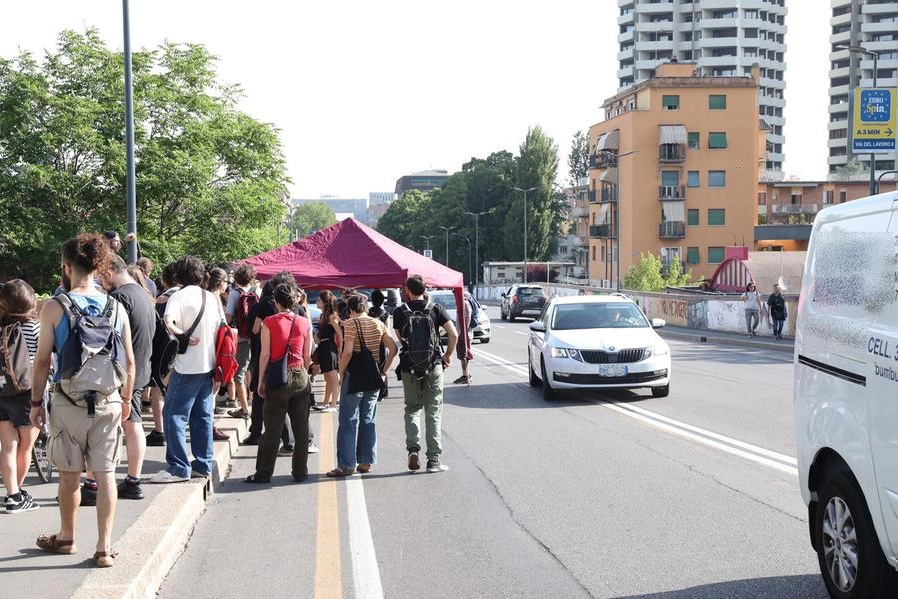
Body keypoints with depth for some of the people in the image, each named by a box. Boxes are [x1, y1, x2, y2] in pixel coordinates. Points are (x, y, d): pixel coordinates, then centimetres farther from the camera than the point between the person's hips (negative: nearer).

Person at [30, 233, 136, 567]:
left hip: (68, 401, -2)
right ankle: (104, 549, 6)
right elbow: (129, 361, 4)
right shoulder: (116, 307, 0)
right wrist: (126, 398, 17)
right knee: (105, 475, 5)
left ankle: (66, 538, 30)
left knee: (69, 475, 12)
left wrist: (36, 402, 3)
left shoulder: (54, 308, -8)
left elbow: (42, 361, -7)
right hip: (109, 401, 2)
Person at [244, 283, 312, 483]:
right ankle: (300, 472, 15)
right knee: (301, 428, 9)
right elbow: (307, 356, 5)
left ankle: (264, 473, 6)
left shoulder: (270, 322, -7)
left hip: (278, 377, -2)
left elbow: (265, 354, -7)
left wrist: (261, 381, 1)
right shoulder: (305, 323, 1)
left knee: (272, 429, 2)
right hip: (300, 377, 3)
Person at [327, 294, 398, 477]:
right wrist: (383, 371, 9)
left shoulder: (351, 324, -9)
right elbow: (393, 348, 5)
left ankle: (346, 465, -2)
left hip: (354, 376, -6)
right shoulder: (378, 324, 7)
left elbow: (347, 352, -18)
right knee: (368, 420, 13)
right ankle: (366, 462, 15)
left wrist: (341, 373, -7)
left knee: (348, 421, -1)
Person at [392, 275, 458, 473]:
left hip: (409, 367, 0)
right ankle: (434, 459, 5)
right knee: (433, 412, 6)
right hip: (434, 366, 0)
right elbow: (453, 334, -8)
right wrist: (448, 355, 5)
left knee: (412, 409, 15)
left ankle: (413, 448, -6)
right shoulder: (436, 309, -1)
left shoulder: (400, 312, 0)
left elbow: (400, 338, 7)